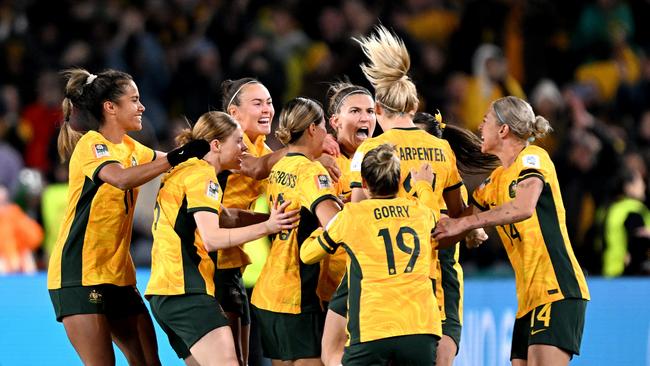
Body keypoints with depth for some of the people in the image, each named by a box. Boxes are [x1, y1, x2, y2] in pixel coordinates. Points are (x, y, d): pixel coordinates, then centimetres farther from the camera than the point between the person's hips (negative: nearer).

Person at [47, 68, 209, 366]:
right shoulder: (91, 144, -12)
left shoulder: (130, 148, 12)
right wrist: (176, 157, -33)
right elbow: (121, 178, -31)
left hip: (117, 272, 8)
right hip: (79, 271, -8)